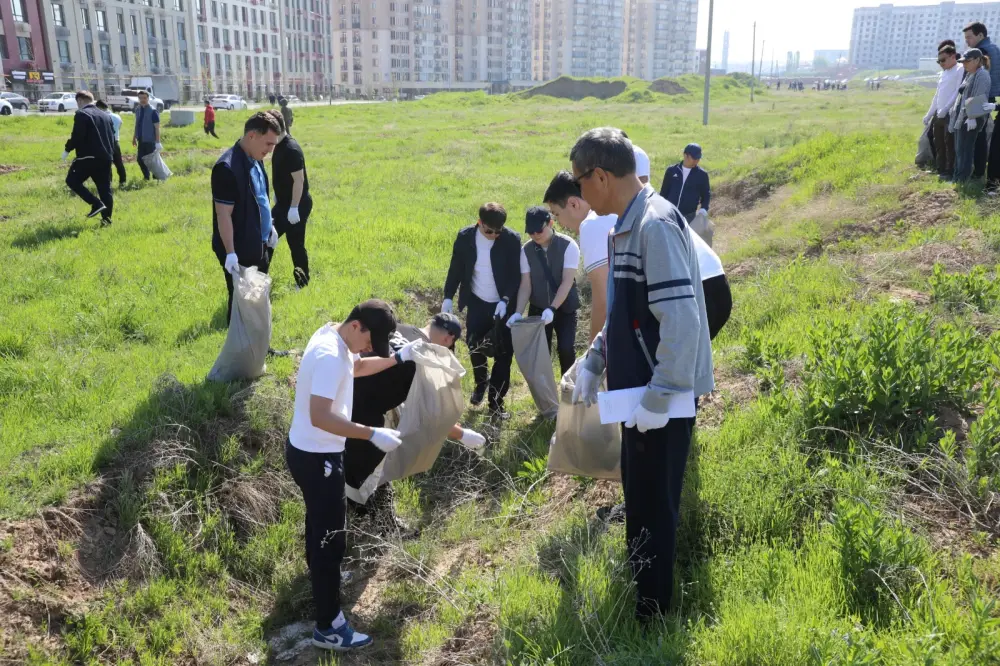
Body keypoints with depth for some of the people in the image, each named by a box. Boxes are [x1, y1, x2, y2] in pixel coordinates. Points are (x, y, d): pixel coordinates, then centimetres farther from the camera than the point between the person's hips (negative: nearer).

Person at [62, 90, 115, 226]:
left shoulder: (81, 114, -7)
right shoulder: (106, 115, 16)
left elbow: (77, 136, -15)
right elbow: (112, 137, 17)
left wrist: (67, 149, -2)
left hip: (88, 156, -7)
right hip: (105, 157, 7)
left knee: (72, 181, 5)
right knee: (105, 188, 8)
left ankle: (96, 204, -9)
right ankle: (106, 218, 6)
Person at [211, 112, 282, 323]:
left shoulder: (255, 159, 4)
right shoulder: (228, 167, -24)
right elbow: (223, 214, -24)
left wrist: (268, 228, 22)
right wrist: (230, 253, -25)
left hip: (258, 245, 9)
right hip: (239, 252, -9)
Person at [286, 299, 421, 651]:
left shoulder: (332, 336, 1)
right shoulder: (329, 355, -30)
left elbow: (357, 367, 20)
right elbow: (320, 417, -38)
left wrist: (399, 358, 9)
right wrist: (373, 434, -38)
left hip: (312, 451, 10)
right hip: (316, 457, -10)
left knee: (319, 519, 31)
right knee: (331, 536, -1)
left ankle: (318, 571, 57)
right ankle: (328, 627, 10)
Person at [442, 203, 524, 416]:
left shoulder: (512, 239, -15)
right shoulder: (465, 237, -8)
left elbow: (516, 275, -11)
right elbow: (456, 269, 1)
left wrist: (506, 300, -22)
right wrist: (448, 297, -3)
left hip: (504, 305, -2)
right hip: (477, 303, 2)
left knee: (503, 353, 1)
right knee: (474, 345, 9)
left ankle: (496, 401, 13)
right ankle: (481, 381, 39)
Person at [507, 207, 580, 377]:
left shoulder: (568, 245, -15)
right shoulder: (526, 250, -4)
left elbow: (567, 282, -21)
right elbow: (525, 285, -6)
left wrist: (552, 309, -31)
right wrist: (518, 313, -19)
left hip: (565, 308, -3)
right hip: (538, 309, 3)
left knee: (566, 350, -10)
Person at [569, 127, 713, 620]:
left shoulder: (656, 224, -21)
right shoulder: (627, 225, 9)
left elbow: (681, 319, -28)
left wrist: (659, 397, -26)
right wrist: (592, 362, 13)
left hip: (663, 398, -10)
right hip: (640, 390, 10)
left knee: (653, 508, 4)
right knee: (638, 501, 22)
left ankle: (651, 619, 22)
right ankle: (635, 594, 41)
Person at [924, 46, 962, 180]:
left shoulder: (960, 70, -5)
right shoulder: (943, 73, 20)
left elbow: (958, 92, -15)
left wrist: (945, 109, -22)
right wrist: (929, 114, 22)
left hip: (951, 114, -8)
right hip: (938, 114, 8)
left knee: (949, 143, -6)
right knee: (938, 143, 11)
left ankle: (949, 171, -1)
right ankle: (941, 170, 19)